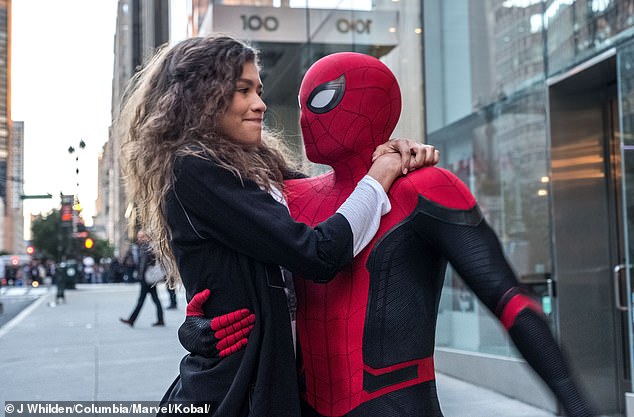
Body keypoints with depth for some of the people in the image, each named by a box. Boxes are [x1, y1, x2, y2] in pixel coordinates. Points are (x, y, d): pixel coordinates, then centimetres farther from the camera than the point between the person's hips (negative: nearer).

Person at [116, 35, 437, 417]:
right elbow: (317, 255, -22)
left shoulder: (257, 167, 10)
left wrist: (398, 165, -6)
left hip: (272, 375, 9)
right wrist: (376, 181, -9)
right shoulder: (193, 171, -17)